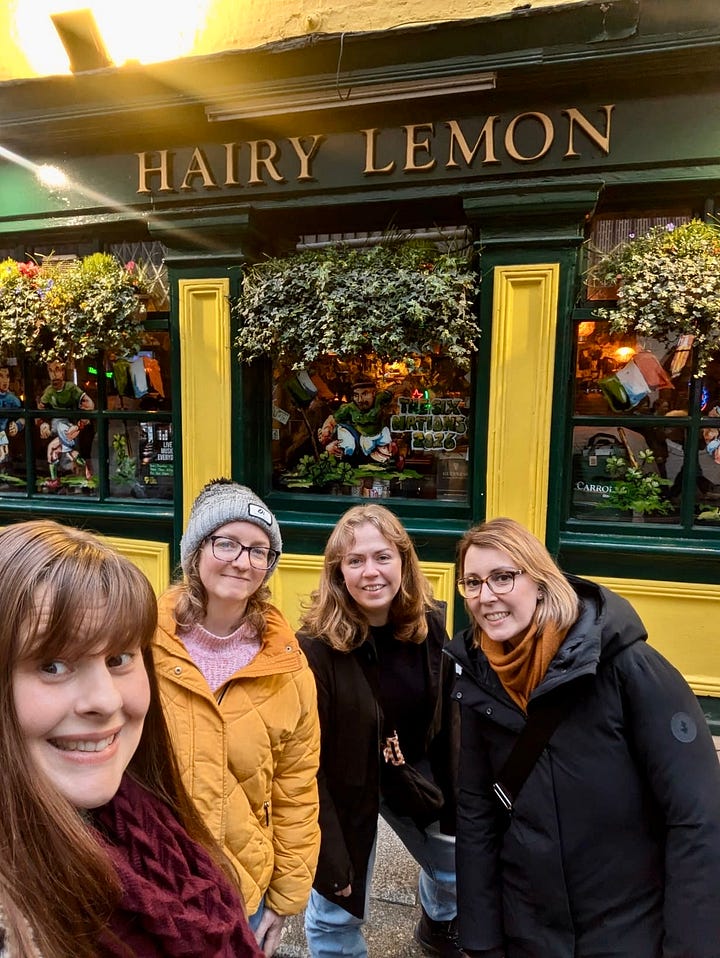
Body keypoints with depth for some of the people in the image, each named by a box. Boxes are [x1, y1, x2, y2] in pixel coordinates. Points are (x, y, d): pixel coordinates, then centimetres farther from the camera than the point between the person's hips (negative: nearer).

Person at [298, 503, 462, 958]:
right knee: (337, 916, 10)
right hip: (345, 786, -4)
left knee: (458, 865, 23)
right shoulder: (317, 647, -28)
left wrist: (457, 796, 5)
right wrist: (329, 857, -16)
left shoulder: (431, 624, -14)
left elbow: (446, 717, 0)